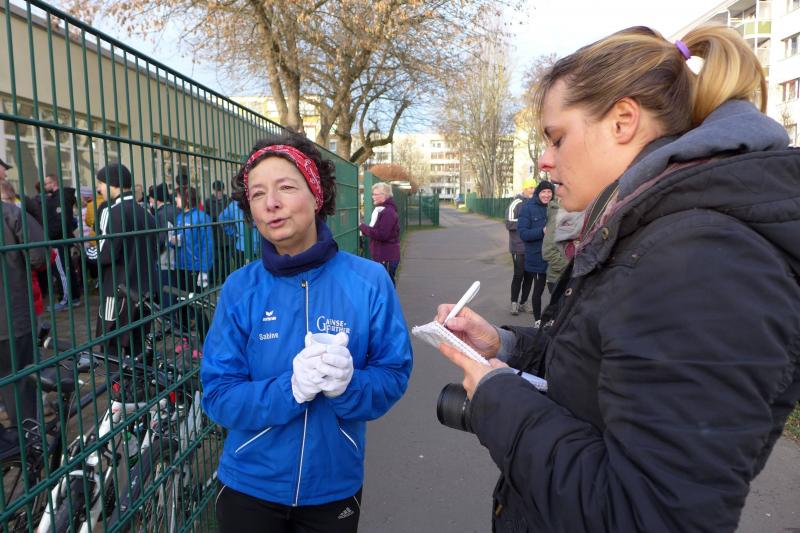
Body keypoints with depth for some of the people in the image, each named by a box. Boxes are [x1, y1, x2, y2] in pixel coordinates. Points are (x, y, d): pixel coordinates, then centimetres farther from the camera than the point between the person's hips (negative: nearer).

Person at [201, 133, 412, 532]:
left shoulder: (369, 281, -13)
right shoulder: (239, 289, -11)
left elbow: (394, 375, -8)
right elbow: (218, 395, -11)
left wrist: (349, 384, -28)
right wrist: (290, 388, -28)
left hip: (334, 486, 0)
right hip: (249, 486, 0)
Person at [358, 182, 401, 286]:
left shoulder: (388, 212, -18)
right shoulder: (380, 210, 16)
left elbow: (382, 234, -25)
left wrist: (363, 227, -15)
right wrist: (365, 228, 2)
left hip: (386, 258, -10)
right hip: (380, 256, 10)